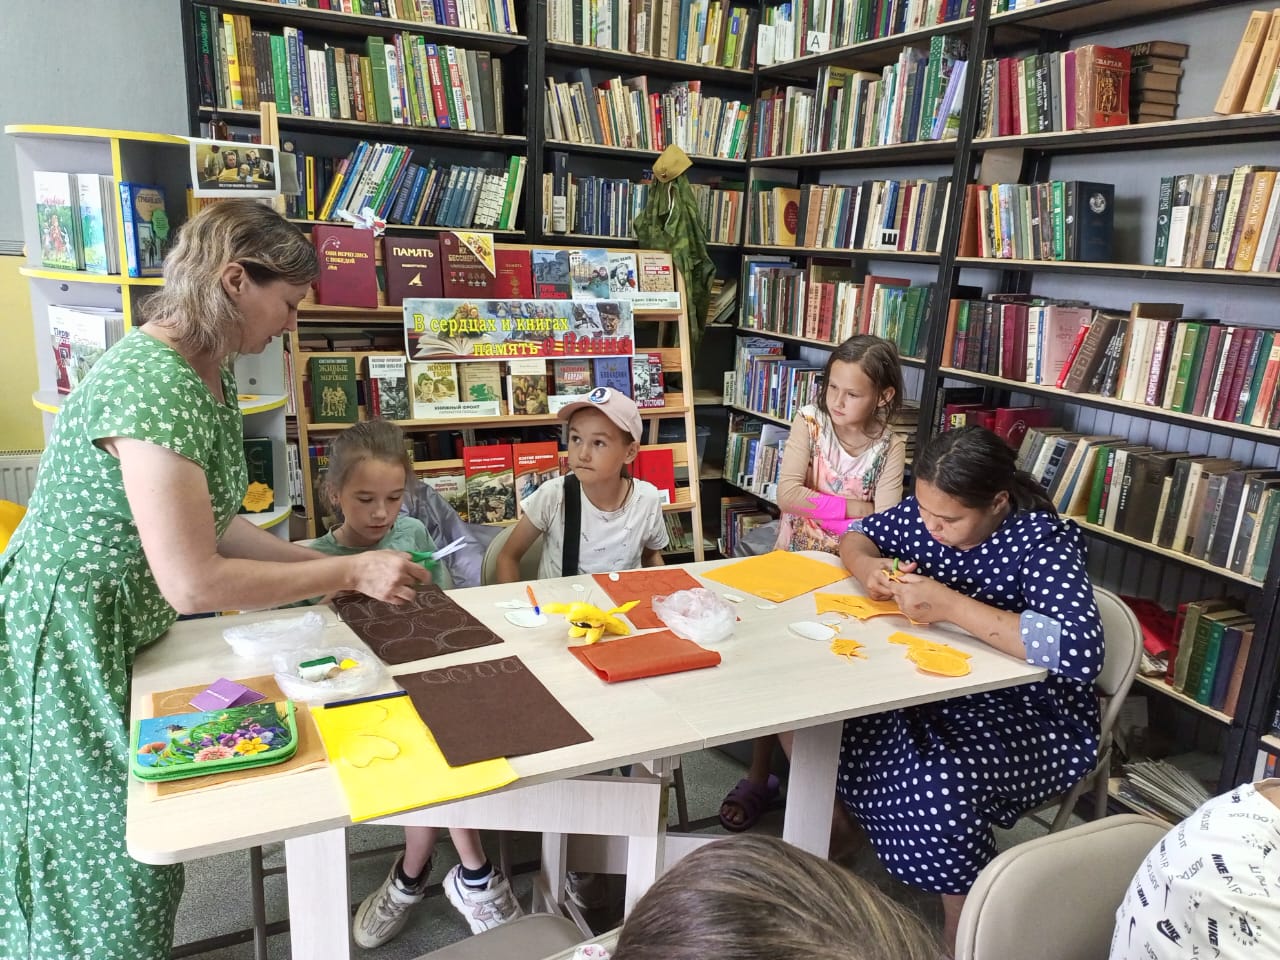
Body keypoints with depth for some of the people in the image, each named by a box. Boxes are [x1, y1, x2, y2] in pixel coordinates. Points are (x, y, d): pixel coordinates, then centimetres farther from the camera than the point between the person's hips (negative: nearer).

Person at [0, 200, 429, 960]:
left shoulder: (212, 372, 0)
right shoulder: (152, 385, -28)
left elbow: (212, 524, 5)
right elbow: (194, 582, -29)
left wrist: (324, 564, -1)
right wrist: (349, 571, -22)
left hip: (129, 636, 9)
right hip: (64, 646, -8)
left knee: (148, 839, 21)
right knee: (105, 862, 10)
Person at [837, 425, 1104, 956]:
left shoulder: (1042, 540, -23)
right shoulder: (925, 513, -6)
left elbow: (1080, 652, -37)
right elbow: (858, 534, 11)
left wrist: (950, 605, -36)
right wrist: (867, 565, -14)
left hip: (1032, 714, -6)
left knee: (944, 783, -33)